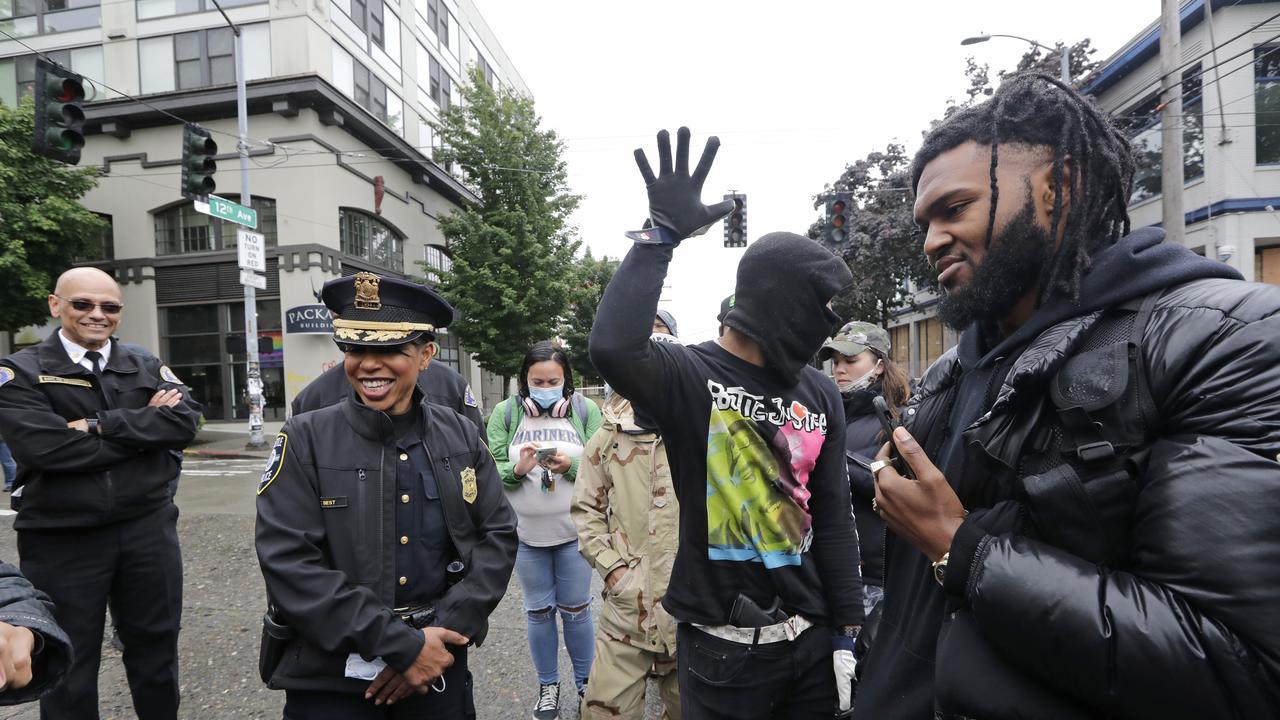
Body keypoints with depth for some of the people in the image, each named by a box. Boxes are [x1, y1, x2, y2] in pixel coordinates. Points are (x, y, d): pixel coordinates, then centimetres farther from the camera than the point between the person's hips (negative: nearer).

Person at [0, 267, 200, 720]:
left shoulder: (148, 367, 6)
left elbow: (185, 421, -10)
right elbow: (44, 447, -19)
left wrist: (101, 425, -18)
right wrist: (144, 428, -14)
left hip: (148, 528, 3)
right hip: (61, 539, -2)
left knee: (157, 646, 17)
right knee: (68, 665, 14)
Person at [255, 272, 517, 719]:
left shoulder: (462, 437, -2)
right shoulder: (304, 441, -9)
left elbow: (498, 536, -3)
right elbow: (289, 564, -16)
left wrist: (442, 631, -14)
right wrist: (402, 645, -19)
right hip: (330, 681, -2)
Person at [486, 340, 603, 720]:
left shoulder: (586, 409, -5)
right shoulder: (505, 412, -3)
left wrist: (572, 465, -24)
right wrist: (516, 469, -24)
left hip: (574, 532, -1)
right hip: (525, 535, 1)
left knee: (576, 610, 12)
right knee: (538, 612, 14)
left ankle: (585, 683, 33)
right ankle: (547, 686, 34)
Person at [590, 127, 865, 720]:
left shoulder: (820, 394, 2)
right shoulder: (688, 376, -13)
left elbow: (833, 517, 6)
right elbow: (612, 349, -36)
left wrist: (846, 632, 6)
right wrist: (663, 234, -27)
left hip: (811, 640, 5)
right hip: (721, 647, -4)